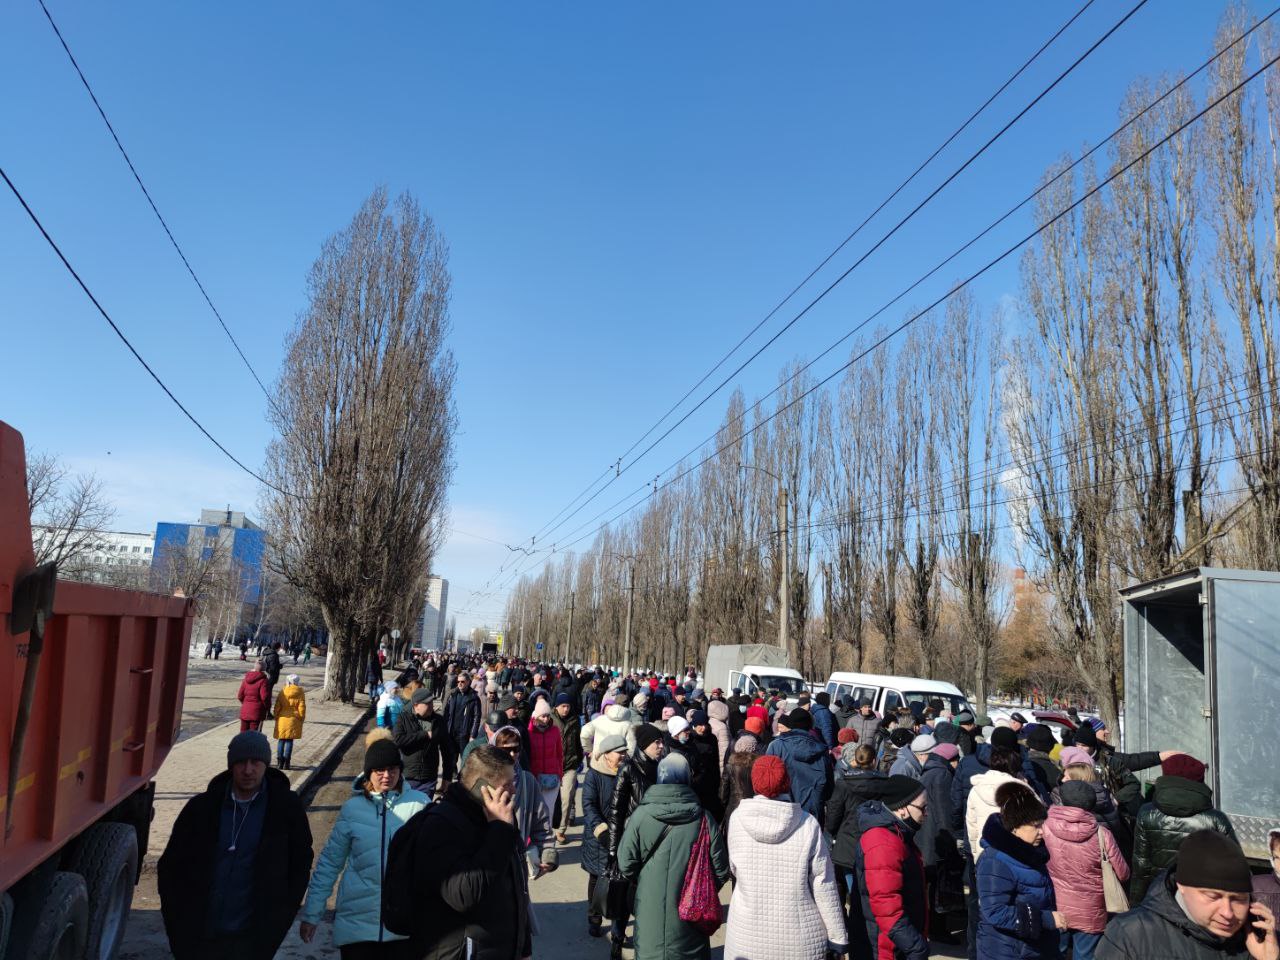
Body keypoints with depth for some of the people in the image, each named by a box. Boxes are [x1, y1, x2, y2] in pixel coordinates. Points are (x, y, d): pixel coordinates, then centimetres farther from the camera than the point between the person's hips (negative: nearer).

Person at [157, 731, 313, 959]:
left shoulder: (286, 808, -5)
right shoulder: (202, 807, -1)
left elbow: (300, 865, 4)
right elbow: (170, 866, 8)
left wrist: (279, 920, 0)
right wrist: (178, 923, 3)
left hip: (251, 940, -2)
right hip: (198, 938, 3)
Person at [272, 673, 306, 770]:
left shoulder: (282, 692, -1)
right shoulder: (300, 693, -3)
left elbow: (277, 707, 1)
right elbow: (302, 708, -2)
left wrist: (276, 717, 13)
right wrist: (301, 718, 10)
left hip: (282, 719, 1)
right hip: (294, 720, -1)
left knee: (281, 740, 10)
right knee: (289, 741, 4)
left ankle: (280, 762, 10)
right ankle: (286, 763, 4)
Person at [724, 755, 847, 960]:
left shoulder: (738, 819, -10)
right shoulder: (808, 825, -13)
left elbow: (734, 870, 2)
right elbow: (824, 887, -8)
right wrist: (838, 937, 2)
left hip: (746, 939, 1)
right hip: (801, 943, -1)